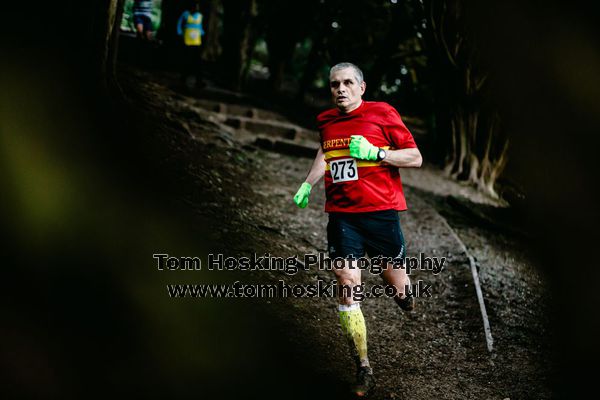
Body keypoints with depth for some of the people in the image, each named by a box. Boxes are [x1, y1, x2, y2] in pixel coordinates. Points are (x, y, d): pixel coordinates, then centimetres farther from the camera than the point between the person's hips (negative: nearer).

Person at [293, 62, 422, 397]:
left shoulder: (382, 113, -4)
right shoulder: (326, 121, 11)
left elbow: (416, 158, -5)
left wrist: (375, 152, -16)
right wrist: (308, 184, 24)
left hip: (381, 211, -3)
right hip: (342, 215, 3)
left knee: (397, 287, 5)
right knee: (347, 288, -8)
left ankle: (405, 294, 46)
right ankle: (364, 370, 1)